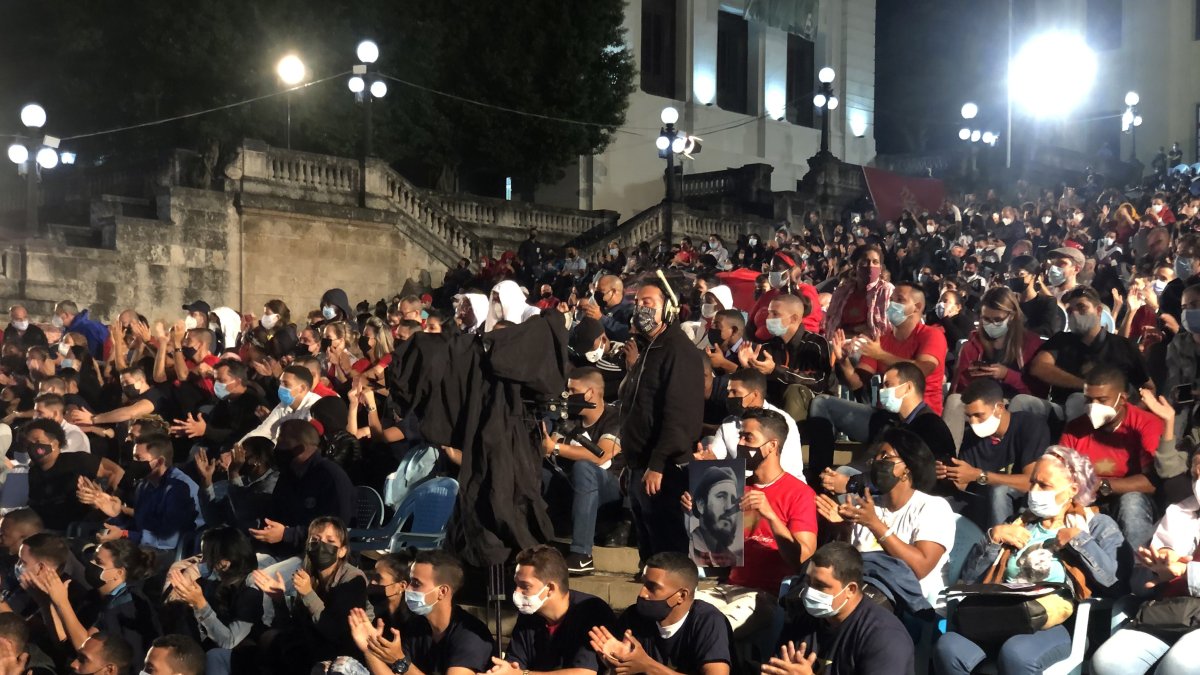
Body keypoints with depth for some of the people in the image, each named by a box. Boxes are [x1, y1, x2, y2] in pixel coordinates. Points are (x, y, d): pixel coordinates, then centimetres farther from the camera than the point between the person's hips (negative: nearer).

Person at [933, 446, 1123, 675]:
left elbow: (1112, 579, -6)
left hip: (1058, 622, -4)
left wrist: (1077, 539, -2)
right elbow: (970, 578, 20)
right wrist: (994, 537, 9)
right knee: (948, 647, -30)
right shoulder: (1018, 525, 27)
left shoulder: (1098, 525, 14)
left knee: (1015, 653, -39)